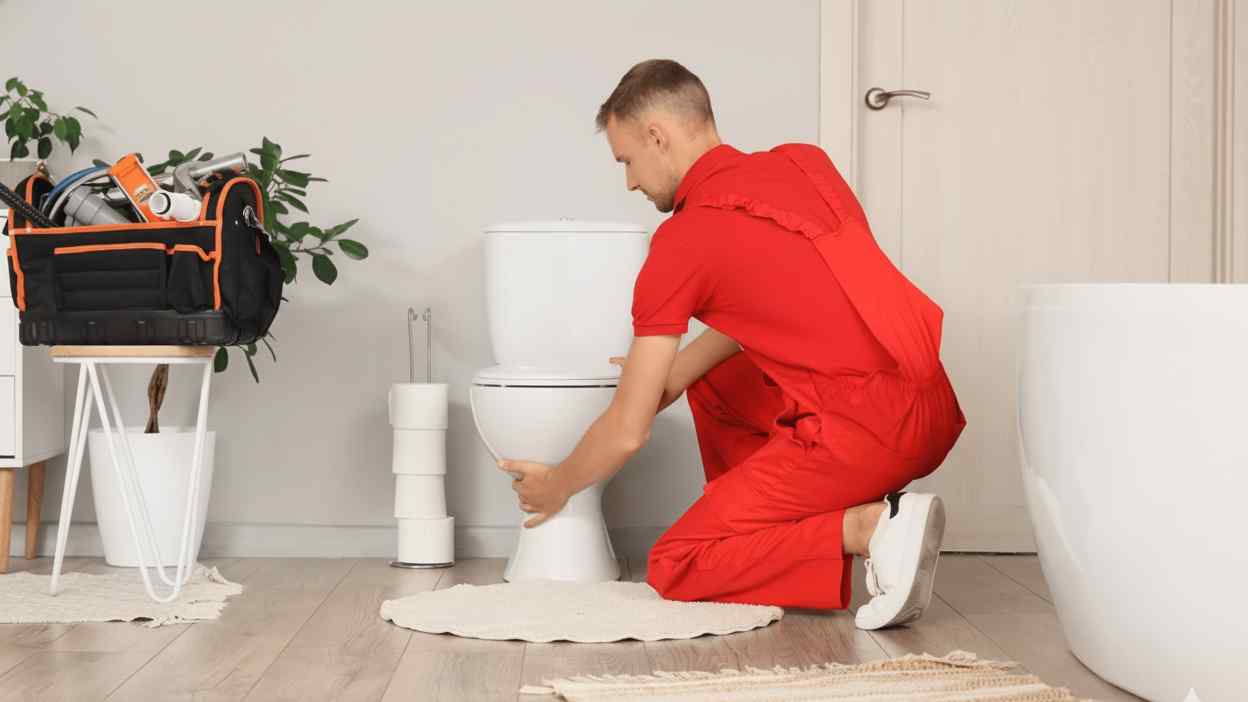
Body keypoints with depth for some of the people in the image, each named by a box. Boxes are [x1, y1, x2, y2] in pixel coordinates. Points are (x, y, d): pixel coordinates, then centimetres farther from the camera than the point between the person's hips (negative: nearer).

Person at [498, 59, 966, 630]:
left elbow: (628, 431, -1)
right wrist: (675, 374, 29)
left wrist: (557, 486, 18)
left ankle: (869, 529, -12)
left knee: (673, 570, 3)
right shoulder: (805, 162, 13)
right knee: (712, 385, 27)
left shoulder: (681, 240, -6)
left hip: (864, 432, -9)